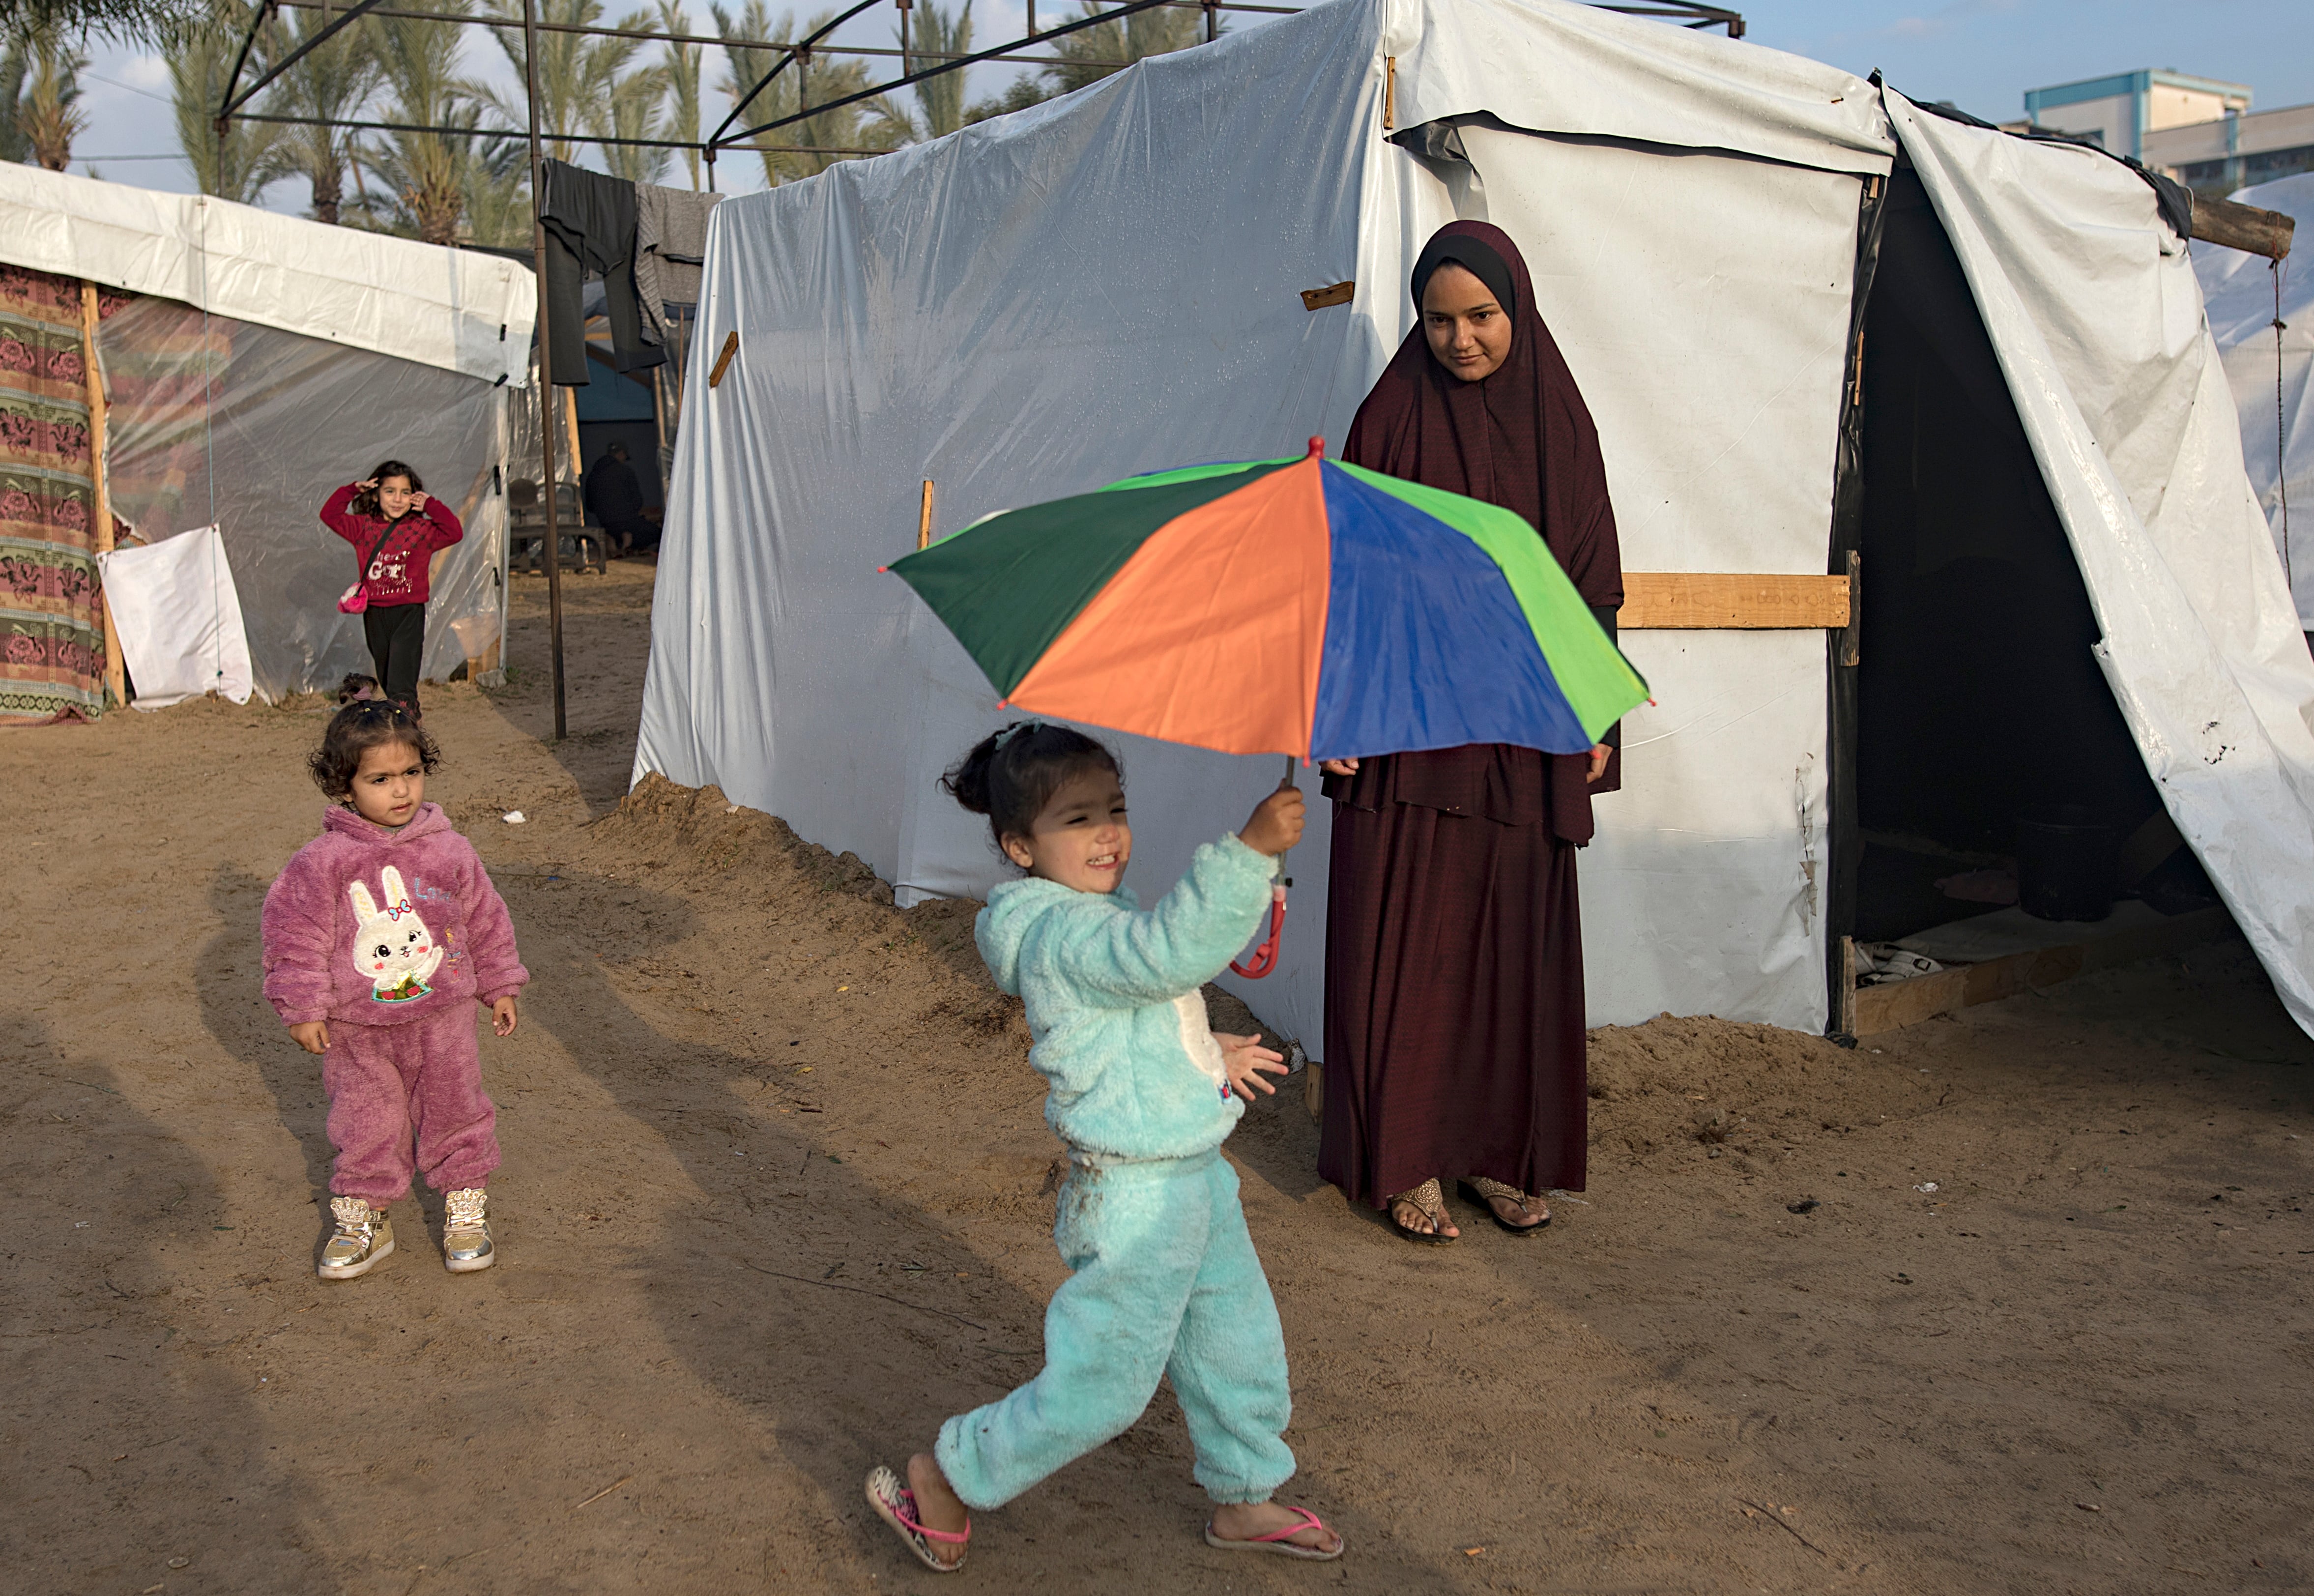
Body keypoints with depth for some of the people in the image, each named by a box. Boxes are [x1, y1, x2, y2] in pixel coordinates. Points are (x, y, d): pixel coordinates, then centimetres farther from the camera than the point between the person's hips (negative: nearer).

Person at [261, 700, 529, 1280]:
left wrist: (500, 986, 11)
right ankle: (363, 1218, 30)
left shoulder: (447, 850, -4)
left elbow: (485, 918, 7)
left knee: (455, 1111, 12)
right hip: (356, 1030, -1)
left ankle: (466, 1208, 30)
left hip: (440, 1019, 1)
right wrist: (302, 1007, -8)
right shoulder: (324, 862, -12)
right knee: (365, 1127, 11)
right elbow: (294, 932, -6)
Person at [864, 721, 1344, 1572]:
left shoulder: (1101, 921, 8)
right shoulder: (1061, 934, -25)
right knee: (1102, 1383, 4)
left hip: (1196, 1175, 10)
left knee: (1239, 1344, 22)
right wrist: (1251, 849, -46)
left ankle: (1244, 1499, 43)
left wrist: (1205, 1052, 11)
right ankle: (945, 1477, 24)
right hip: (1137, 1199, -10)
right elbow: (1173, 950, -43)